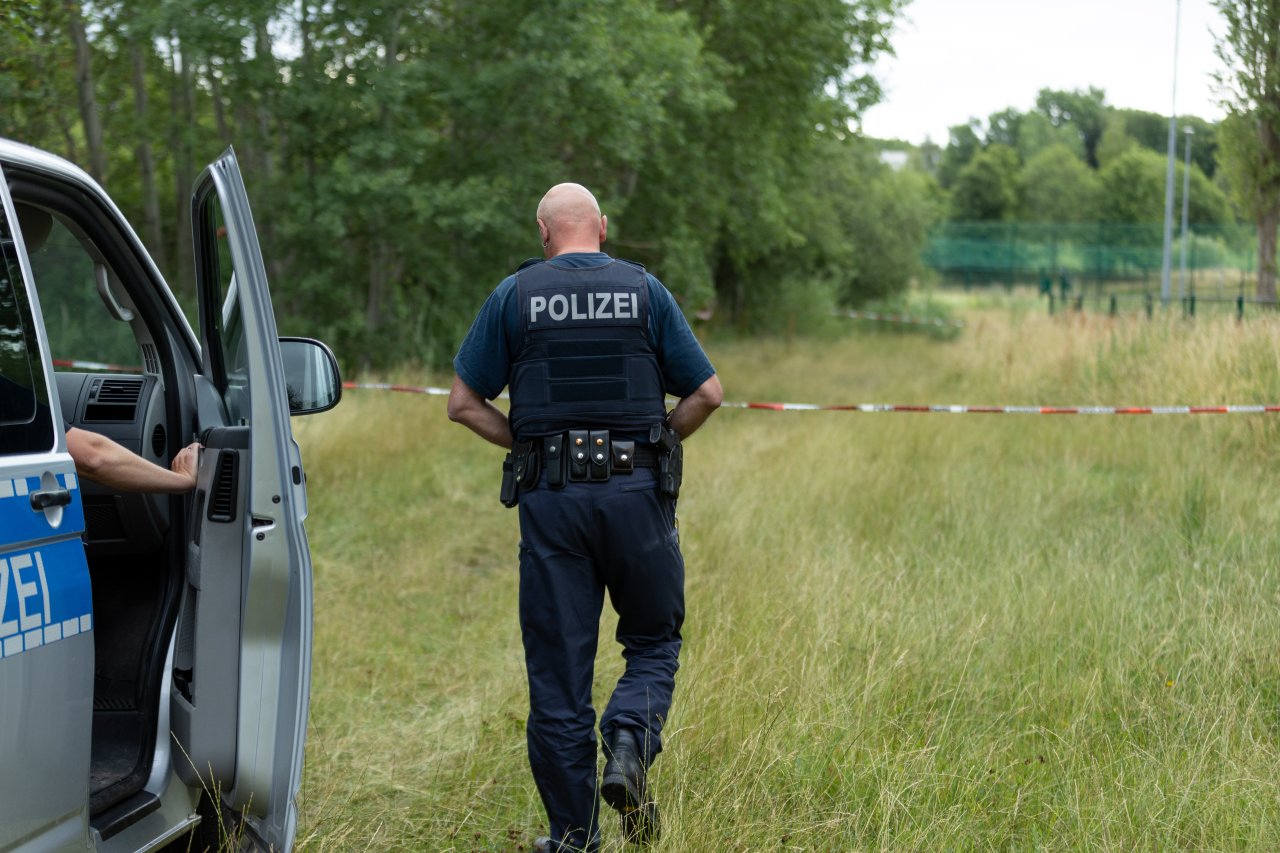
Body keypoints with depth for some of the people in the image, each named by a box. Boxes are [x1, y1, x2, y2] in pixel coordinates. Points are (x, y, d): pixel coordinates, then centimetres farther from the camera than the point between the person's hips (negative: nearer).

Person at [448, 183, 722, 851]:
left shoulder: (514, 296, 5)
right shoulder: (644, 291, 5)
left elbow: (464, 403, 4)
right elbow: (706, 392, 4)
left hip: (551, 496, 0)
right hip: (637, 494, 0)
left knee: (557, 667, 6)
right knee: (653, 640, 17)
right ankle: (628, 742, -11)